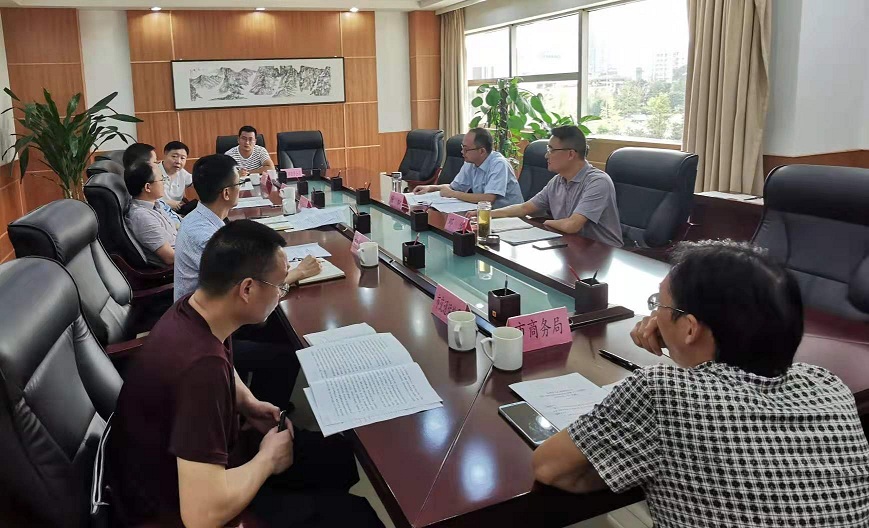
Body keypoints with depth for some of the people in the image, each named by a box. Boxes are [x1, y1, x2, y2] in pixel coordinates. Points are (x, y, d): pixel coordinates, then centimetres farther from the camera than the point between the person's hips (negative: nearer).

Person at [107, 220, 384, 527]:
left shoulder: (194, 311, -10)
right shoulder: (201, 365, -39)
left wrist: (247, 403, -1)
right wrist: (268, 459, -22)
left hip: (206, 457, 9)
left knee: (340, 455, 15)